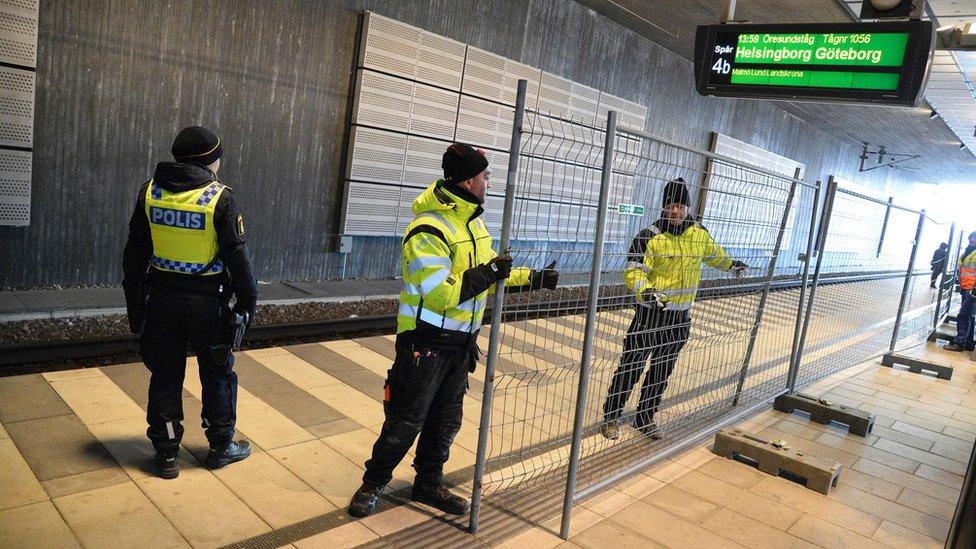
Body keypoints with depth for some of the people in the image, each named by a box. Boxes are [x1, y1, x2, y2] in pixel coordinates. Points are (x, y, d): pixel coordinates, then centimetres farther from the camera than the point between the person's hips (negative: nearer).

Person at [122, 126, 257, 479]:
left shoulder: (150, 192, 1)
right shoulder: (220, 199, -13)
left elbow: (135, 252, 7)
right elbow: (236, 256, -12)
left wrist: (133, 298, 15)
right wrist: (247, 299, -2)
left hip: (162, 296, 4)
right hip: (207, 300, -4)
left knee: (165, 375, 13)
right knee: (217, 374, 12)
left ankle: (166, 454, 21)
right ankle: (221, 447, 25)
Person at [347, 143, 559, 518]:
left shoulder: (473, 221, 9)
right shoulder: (428, 230, -22)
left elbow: (490, 279, 17)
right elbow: (439, 295, -27)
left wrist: (531, 279, 9)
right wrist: (486, 273, -22)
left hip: (461, 342, 8)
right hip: (426, 342, -8)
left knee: (446, 420, 17)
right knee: (406, 421, 3)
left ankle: (428, 483, 34)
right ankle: (373, 484, 23)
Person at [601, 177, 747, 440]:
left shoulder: (699, 234, 4)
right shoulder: (650, 237, -14)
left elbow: (713, 253, 26)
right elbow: (633, 272, -19)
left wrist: (731, 264, 41)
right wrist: (646, 291, -36)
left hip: (680, 316, 5)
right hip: (651, 314, -5)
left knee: (662, 370, 14)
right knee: (632, 366, -1)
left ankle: (645, 416, 29)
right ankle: (611, 417, 14)